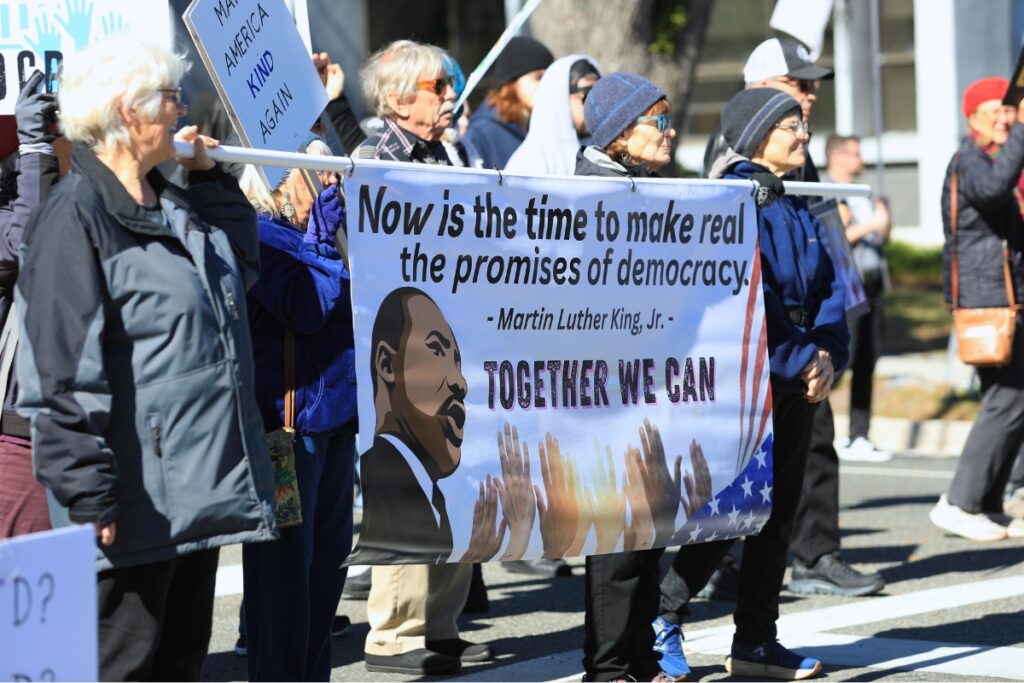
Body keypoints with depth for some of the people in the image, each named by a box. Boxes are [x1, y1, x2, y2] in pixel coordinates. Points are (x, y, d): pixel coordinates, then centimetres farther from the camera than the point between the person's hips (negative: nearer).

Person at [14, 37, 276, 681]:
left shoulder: (176, 207, 13)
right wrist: (90, 497, -23)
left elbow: (243, 264, 31)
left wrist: (210, 176, 17)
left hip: (199, 491, 9)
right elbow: (67, 373, -19)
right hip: (137, 502, -9)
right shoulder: (77, 216, -15)